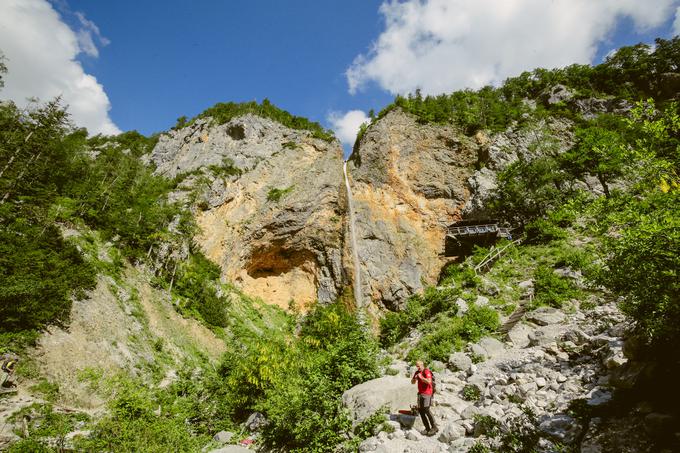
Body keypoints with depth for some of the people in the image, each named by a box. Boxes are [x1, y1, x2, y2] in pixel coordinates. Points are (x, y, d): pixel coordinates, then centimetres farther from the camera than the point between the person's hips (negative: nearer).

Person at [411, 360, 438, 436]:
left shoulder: (427, 372, -13)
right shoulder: (417, 372, 11)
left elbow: (429, 381, -29)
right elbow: (412, 382, 13)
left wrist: (421, 377, -22)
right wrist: (415, 378, -7)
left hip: (427, 393, -8)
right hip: (420, 393, 8)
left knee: (426, 410, -16)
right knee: (420, 410, 2)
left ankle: (434, 427, -7)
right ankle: (427, 428, 8)